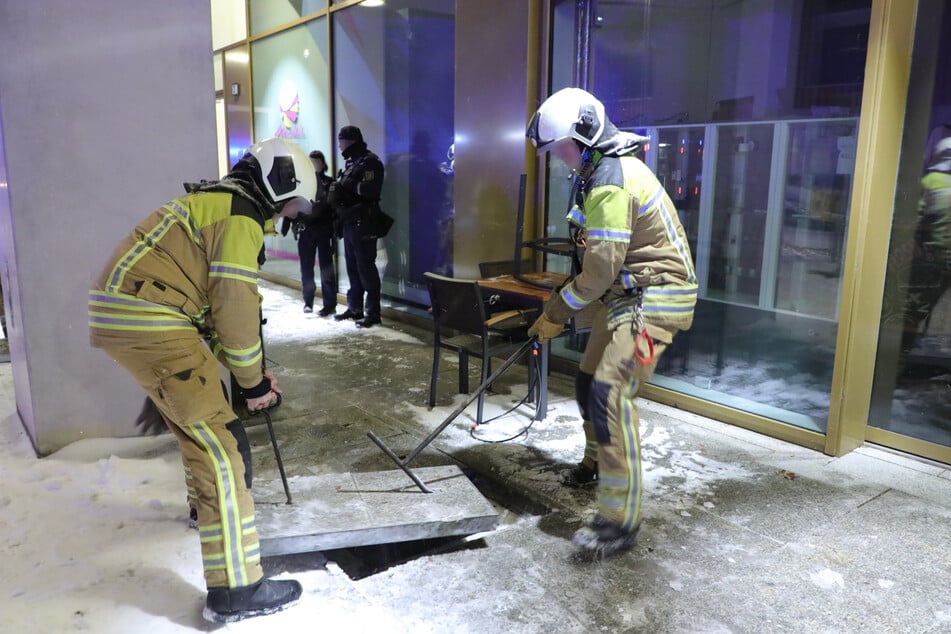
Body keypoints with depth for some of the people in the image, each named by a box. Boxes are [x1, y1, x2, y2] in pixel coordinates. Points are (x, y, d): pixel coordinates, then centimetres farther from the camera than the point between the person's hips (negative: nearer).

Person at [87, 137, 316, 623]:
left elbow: (215, 300, 22)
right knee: (222, 444, -10)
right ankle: (235, 590, -7)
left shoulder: (217, 204, 22)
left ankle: (207, 504, 51)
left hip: (122, 311, 11)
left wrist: (252, 371, 19)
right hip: (149, 324, -11)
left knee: (197, 415, 28)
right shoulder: (240, 215, -9)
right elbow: (235, 306, -15)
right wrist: (253, 381, -4)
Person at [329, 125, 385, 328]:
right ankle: (354, 308, 20)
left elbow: (369, 190, -20)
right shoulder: (350, 162, 21)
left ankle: (373, 312, -5)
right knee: (352, 267, 12)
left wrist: (347, 185, -12)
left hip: (362, 222, -9)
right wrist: (337, 188, 2)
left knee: (366, 268, -8)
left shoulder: (369, 161, -8)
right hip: (349, 221, 9)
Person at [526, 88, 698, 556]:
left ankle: (620, 521, -14)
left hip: (654, 298, -11)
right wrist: (567, 300, 12)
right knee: (589, 382, 18)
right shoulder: (607, 169, 14)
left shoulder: (610, 181, -20)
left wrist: (555, 313, -10)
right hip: (628, 293, 11)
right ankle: (597, 464, 41)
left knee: (610, 393, -19)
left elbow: (601, 268, -21)